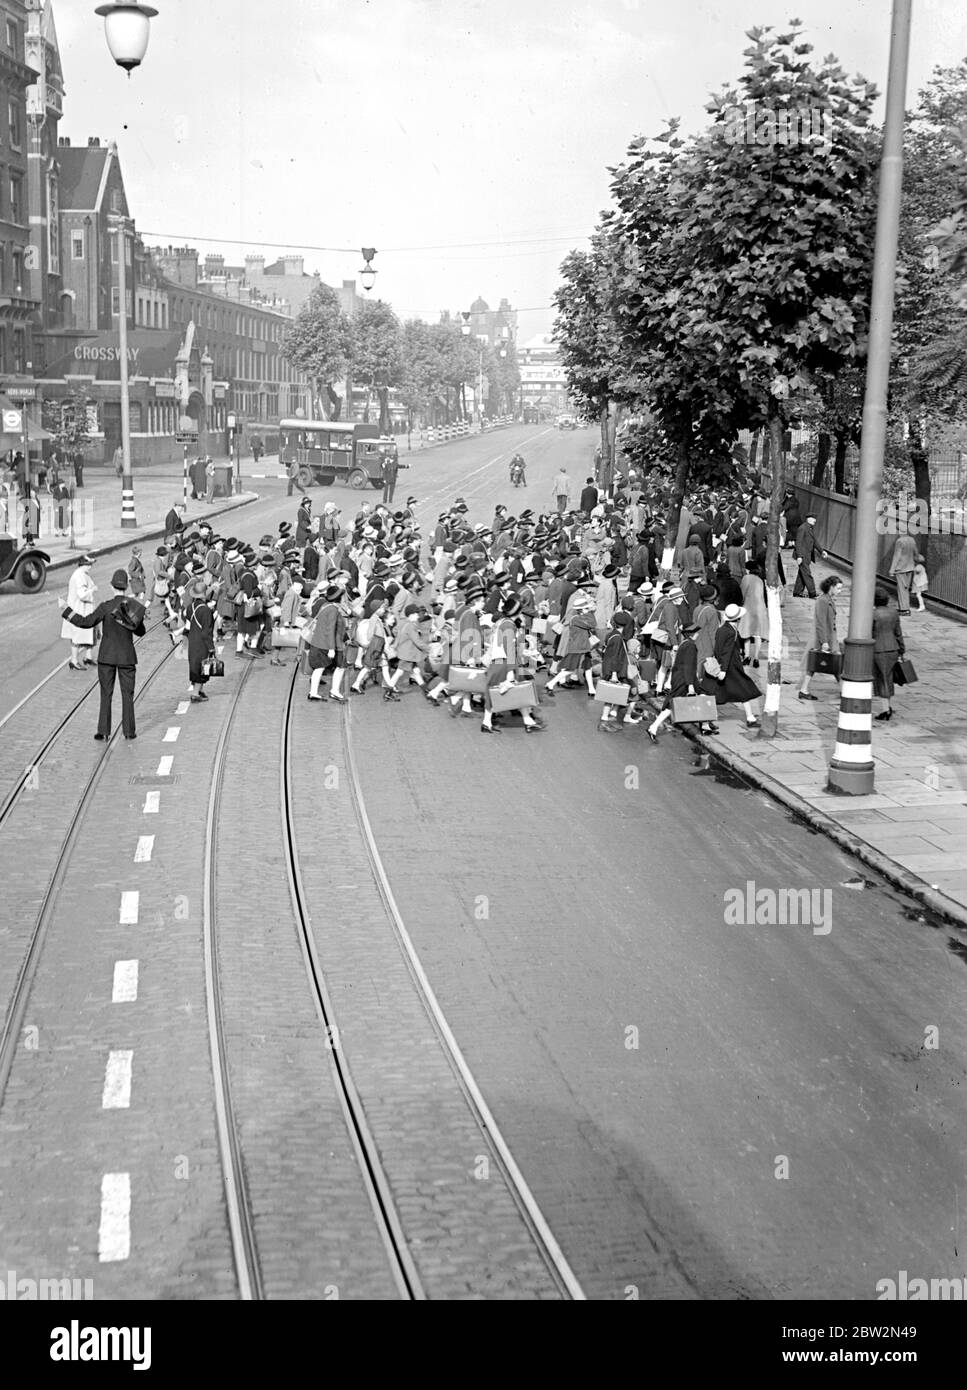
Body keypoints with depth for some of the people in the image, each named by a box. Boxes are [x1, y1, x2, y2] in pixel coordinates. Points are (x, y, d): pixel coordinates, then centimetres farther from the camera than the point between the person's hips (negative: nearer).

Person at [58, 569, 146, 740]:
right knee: (127, 694, 11)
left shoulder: (106, 607, -14)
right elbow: (140, 631, 6)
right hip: (127, 656, 2)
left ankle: (103, 732, 5)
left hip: (106, 656, -2)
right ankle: (129, 731, 14)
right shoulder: (135, 607, -4)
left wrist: (66, 609, -8)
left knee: (106, 694, 5)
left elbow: (85, 622, -14)